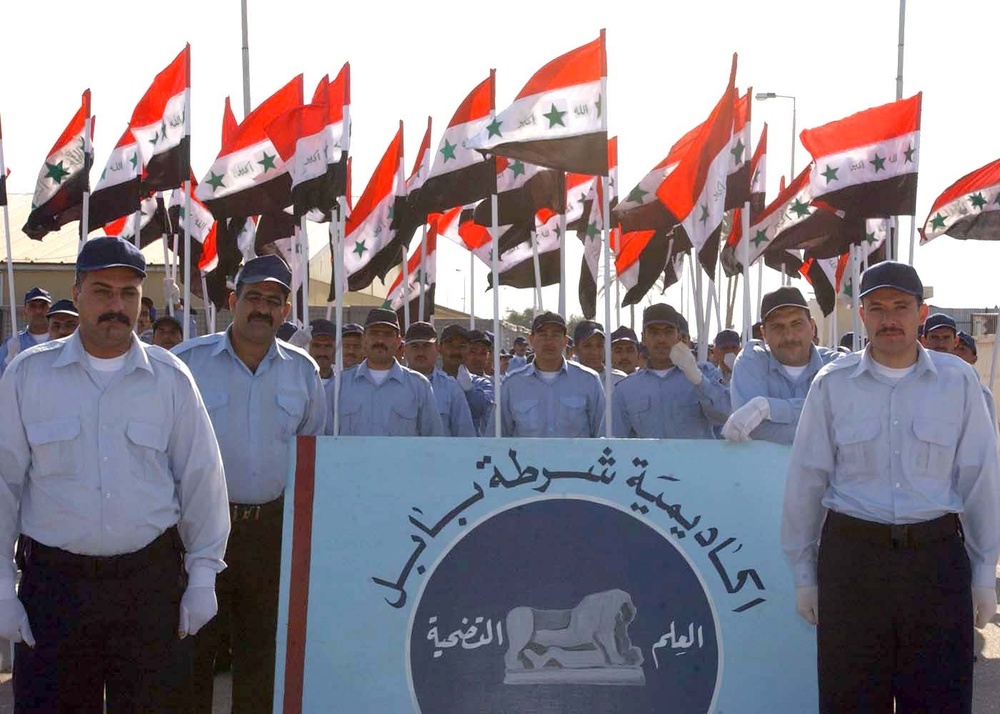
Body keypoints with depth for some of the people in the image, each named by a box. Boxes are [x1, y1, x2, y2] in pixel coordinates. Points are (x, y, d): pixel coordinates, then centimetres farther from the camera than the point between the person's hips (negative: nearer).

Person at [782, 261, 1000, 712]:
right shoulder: (832, 384, 3)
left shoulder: (957, 382, 4)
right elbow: (805, 483, 6)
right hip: (851, 555, 0)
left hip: (937, 556, 0)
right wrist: (804, 573, 6)